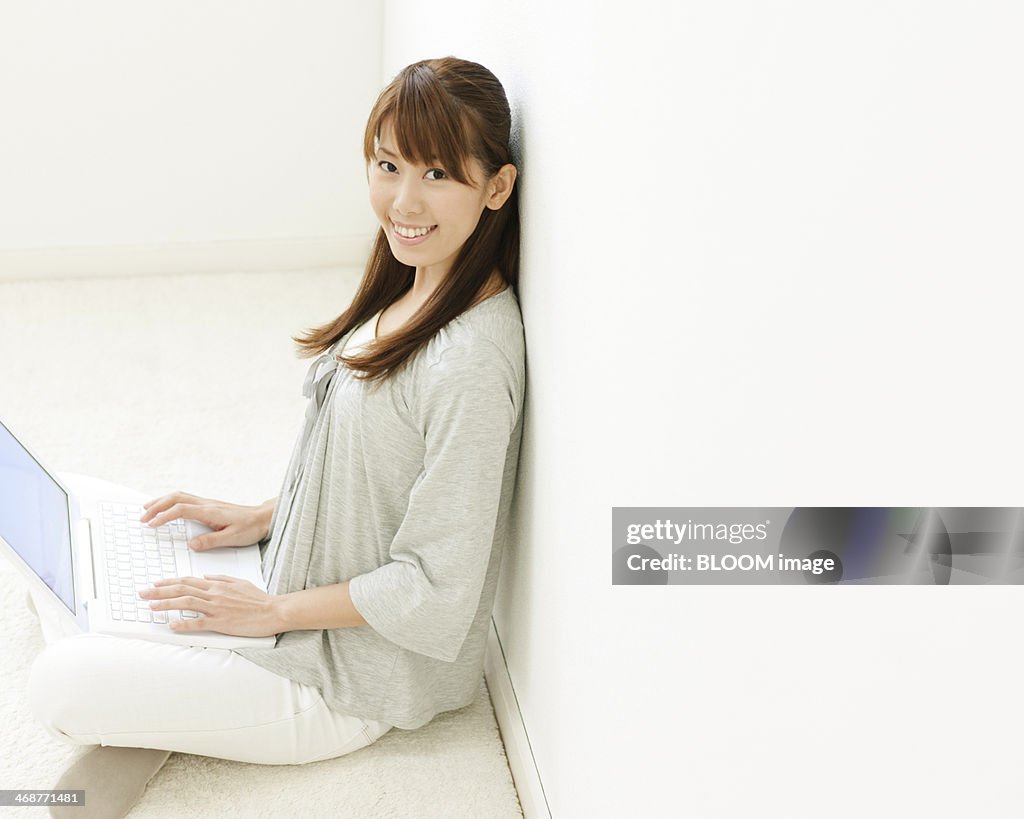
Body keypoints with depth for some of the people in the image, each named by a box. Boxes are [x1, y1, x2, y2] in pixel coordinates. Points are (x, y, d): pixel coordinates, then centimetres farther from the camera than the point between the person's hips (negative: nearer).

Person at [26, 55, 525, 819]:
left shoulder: (472, 365, -30)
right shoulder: (412, 293, -1)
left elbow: (434, 589, -24)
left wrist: (273, 611, -16)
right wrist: (260, 517, 5)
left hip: (352, 683, -9)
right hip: (302, 580, 9)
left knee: (59, 683, -12)